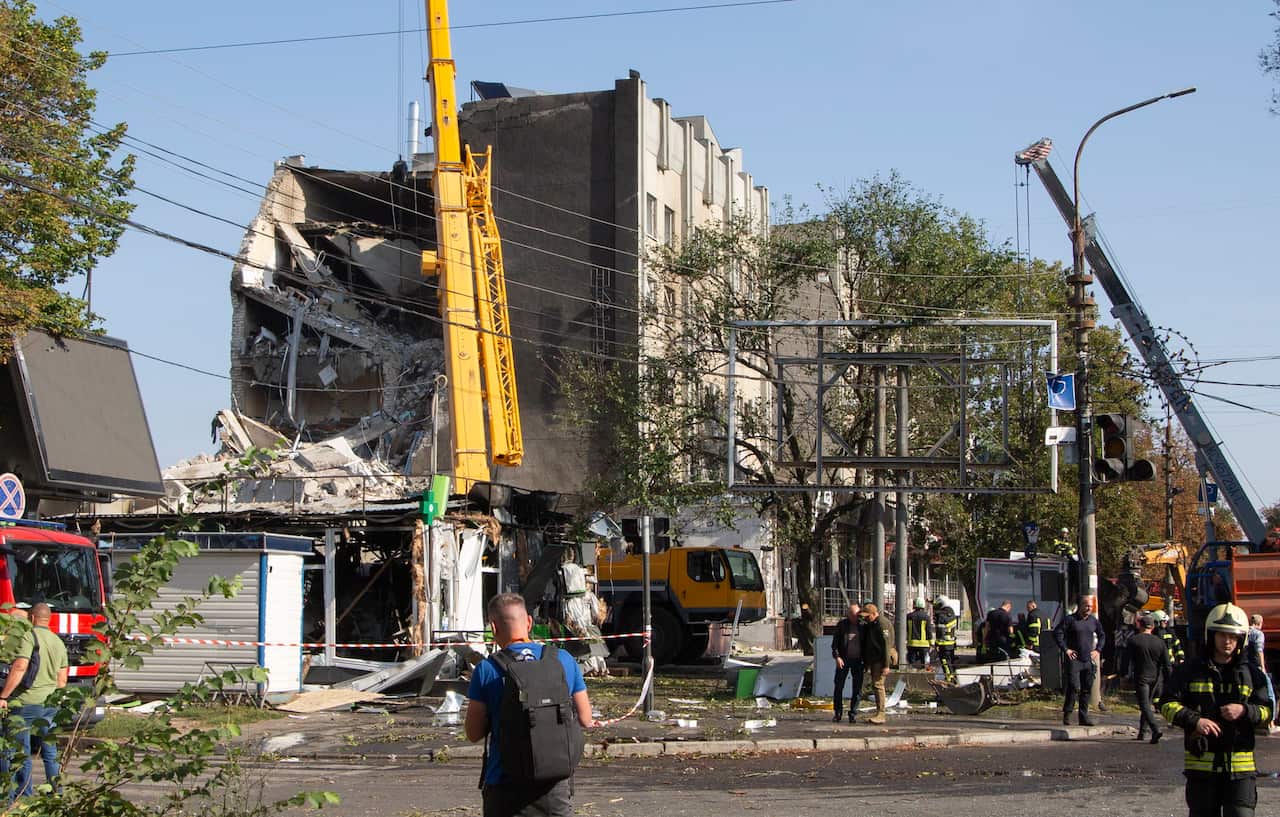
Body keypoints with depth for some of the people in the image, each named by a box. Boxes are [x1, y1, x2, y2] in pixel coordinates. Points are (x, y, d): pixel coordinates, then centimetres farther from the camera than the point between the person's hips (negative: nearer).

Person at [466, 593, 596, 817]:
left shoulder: (486, 670, -7)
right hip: (556, 784, 3)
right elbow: (585, 720, 8)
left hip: (507, 785, -2)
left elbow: (473, 734, -3)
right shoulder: (563, 660, 1)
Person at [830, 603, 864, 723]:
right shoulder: (842, 625, 0)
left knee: (857, 688, 0)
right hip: (843, 660, -1)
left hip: (857, 660, 1)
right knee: (839, 686, 0)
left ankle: (853, 713, 8)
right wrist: (837, 656, -11)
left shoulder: (862, 625, 3)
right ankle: (838, 712, 10)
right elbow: (835, 642, 1)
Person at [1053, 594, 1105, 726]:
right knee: (1074, 687, -13)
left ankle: (1084, 716, 11)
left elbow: (1102, 635, 26)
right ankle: (1067, 714, -4)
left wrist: (1098, 650, 14)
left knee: (1087, 688, 5)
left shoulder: (1093, 620, 11)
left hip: (1088, 660, 5)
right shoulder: (1070, 620, -5)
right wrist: (1065, 649, -10)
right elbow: (1057, 633, -7)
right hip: (1074, 659, -5)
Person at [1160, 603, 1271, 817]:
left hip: (1241, 763, 0)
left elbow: (1267, 711, 9)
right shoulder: (1191, 671, 3)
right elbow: (1167, 703, 0)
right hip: (1201, 761, 0)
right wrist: (1194, 720, -16)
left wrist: (1244, 711, -12)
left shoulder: (1251, 674, 8)